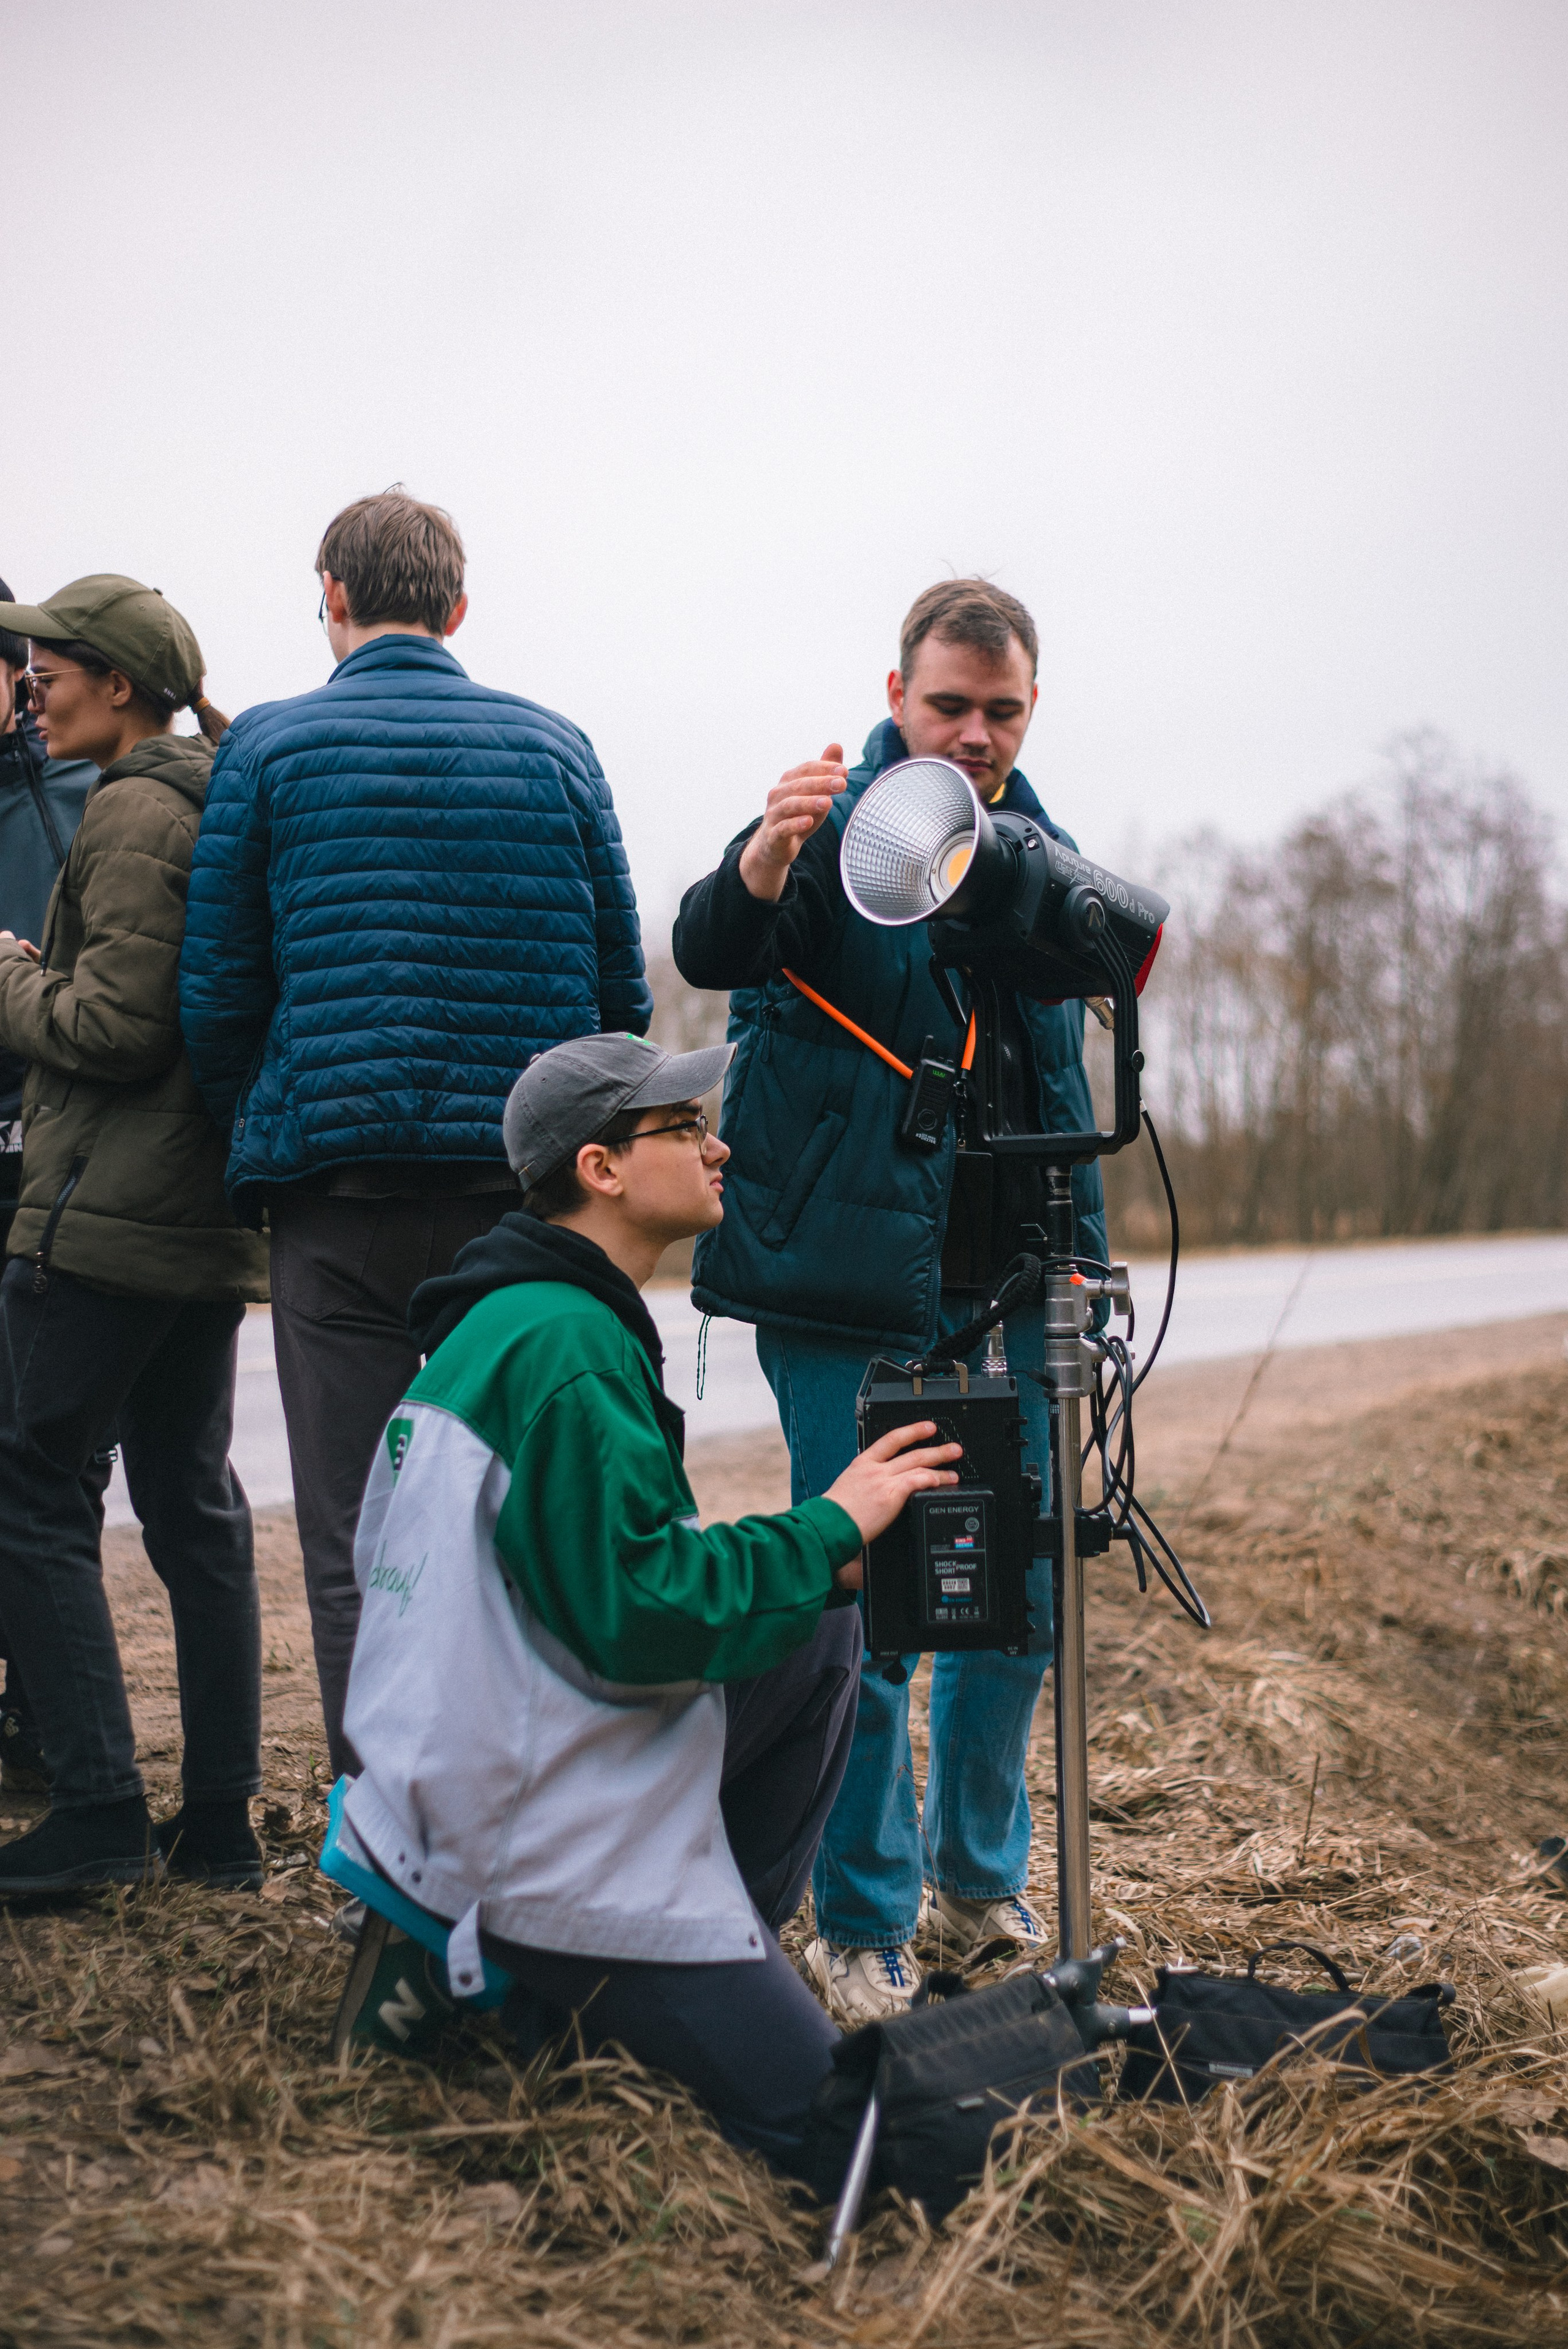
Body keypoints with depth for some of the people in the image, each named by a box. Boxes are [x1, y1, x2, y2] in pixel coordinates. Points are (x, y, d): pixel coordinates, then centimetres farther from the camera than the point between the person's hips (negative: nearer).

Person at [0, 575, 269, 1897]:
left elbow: (114, 1027, -18)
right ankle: (220, 1819, 15)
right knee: (193, 1500, 11)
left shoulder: (133, 812, -12)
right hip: (215, 1218, 9)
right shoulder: (227, 805, 17)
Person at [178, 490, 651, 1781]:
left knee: (356, 1546, 3)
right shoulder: (554, 745, 8)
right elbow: (621, 987, 9)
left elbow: (214, 994, 2)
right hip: (527, 1185, 3)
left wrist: (253, 1138, 16)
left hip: (337, 1188, -2)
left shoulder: (268, 747, 2)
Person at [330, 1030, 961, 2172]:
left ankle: (711, 1954, 16)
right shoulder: (566, 1349, -20)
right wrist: (826, 1531, -14)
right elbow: (634, 1617, -26)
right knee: (810, 2105, -6)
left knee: (822, 1629, 15)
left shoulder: (508, 1323, 12)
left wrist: (812, 1560, 5)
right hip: (535, 1848, -10)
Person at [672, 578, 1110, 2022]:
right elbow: (709, 953, -23)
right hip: (852, 1283, -6)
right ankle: (866, 1925, 12)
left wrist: (1078, 1253, 14)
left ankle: (981, 1880, 30)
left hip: (1003, 1292, 6)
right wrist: (763, 857, -44)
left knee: (1018, 1592, 11)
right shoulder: (840, 824, -5)